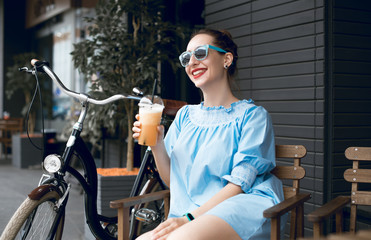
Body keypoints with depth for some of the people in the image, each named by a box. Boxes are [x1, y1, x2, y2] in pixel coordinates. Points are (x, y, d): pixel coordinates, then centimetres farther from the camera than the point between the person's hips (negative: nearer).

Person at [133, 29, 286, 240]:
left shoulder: (252, 115, 2)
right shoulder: (185, 115, 19)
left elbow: (239, 184, -8)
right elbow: (172, 179, 16)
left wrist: (190, 218, -18)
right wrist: (157, 145, -2)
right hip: (192, 214, 4)